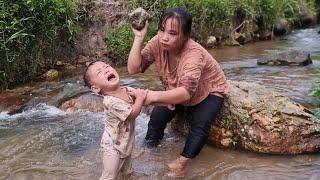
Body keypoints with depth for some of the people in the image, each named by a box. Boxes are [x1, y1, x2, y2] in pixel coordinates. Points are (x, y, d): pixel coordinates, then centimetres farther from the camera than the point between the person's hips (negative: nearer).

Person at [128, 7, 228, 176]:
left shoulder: (194, 53, -39)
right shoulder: (158, 43, -23)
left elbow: (186, 92, -51)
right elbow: (133, 69, -29)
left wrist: (154, 96, -64)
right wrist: (139, 37, -38)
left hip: (209, 91, -5)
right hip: (177, 91, 5)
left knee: (201, 123, -26)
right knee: (158, 115, -11)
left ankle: (182, 161, -6)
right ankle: (149, 148, 12)